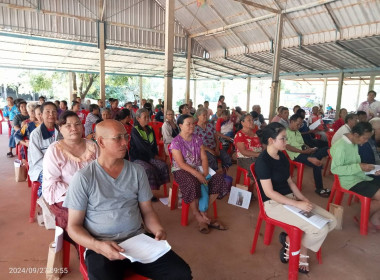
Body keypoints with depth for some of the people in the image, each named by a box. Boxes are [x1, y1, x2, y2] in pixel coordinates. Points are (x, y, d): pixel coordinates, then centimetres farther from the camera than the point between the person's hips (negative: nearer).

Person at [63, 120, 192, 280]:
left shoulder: (137, 171, 6)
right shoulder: (83, 178, -4)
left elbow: (147, 211, 11)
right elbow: (73, 226, -2)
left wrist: (159, 230, -9)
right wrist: (98, 246, -19)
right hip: (102, 247, -3)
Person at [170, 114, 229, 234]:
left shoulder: (197, 139, 8)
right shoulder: (176, 142, -9)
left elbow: (204, 158, 3)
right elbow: (181, 163, -17)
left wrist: (205, 171, -15)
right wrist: (197, 174, -26)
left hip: (198, 168, 6)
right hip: (181, 170, -6)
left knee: (218, 179, -16)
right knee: (192, 184, -37)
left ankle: (204, 212, -6)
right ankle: (199, 217, -15)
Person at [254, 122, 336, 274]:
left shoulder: (282, 156, 8)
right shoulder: (262, 161, -19)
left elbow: (290, 182, 13)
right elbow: (269, 193, -21)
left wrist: (303, 199, -2)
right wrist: (297, 204, -21)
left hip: (290, 198, 9)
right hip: (274, 204, -9)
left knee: (331, 221, -1)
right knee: (319, 229, -19)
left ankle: (302, 252, 8)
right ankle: (290, 242, 9)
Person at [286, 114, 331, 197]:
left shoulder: (297, 132, 25)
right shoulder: (286, 132, -3)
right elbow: (288, 147, -14)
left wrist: (310, 149, 1)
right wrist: (302, 151, -19)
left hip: (304, 151, 8)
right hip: (296, 155, -8)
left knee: (327, 149, -12)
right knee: (316, 164, -27)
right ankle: (319, 189, -14)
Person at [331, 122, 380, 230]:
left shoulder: (354, 143, 8)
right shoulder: (340, 146, -21)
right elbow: (335, 169, -24)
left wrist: (365, 167, 1)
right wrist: (359, 167, -27)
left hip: (361, 176, 10)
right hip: (350, 180, -9)